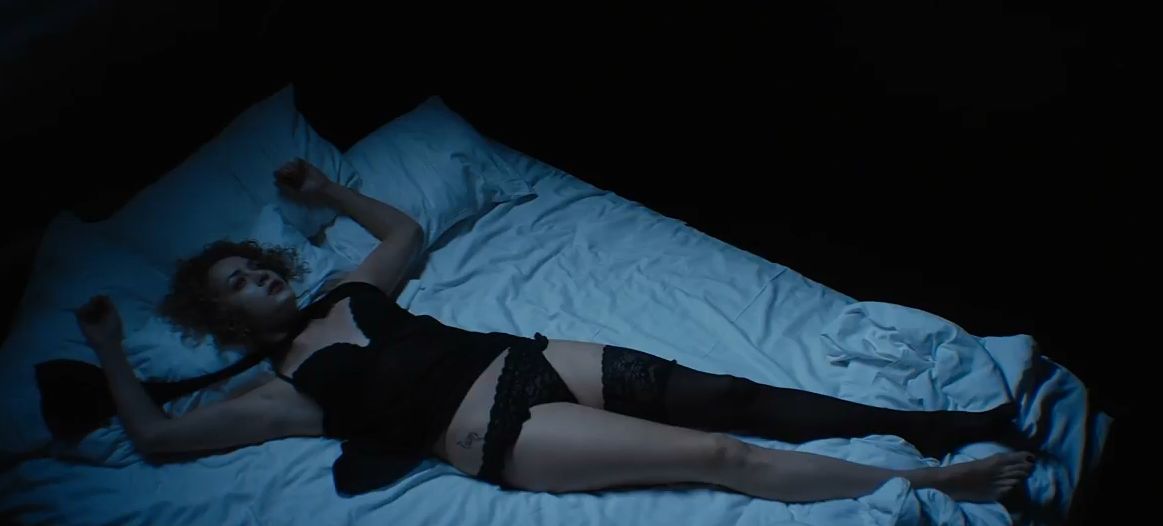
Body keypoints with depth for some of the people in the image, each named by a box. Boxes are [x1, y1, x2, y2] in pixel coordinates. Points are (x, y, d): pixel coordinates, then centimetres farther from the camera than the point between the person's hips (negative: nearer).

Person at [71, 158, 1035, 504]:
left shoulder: (343, 298, 22)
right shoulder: (284, 392, 5)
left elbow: (407, 231, 36)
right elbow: (155, 435, 4)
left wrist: (329, 190, 35)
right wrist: (111, 352, 12)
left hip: (529, 358, 6)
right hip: (495, 433, -6)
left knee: (728, 396, -8)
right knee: (716, 454, -18)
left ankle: (954, 423, -7)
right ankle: (928, 483, -19)